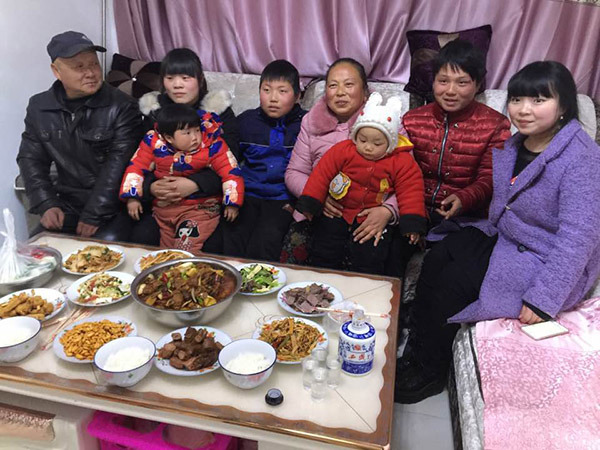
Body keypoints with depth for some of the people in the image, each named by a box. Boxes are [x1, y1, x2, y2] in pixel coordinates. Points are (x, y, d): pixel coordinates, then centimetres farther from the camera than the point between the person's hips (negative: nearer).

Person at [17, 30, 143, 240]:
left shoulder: (122, 107, -10)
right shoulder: (39, 107, 6)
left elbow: (118, 163, -15)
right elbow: (30, 158, 9)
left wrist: (94, 215, -18)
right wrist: (47, 205, -6)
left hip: (112, 205, -4)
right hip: (67, 204, 5)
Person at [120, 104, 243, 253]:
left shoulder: (212, 146, -13)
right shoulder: (154, 143, -6)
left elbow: (231, 172, -12)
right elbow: (136, 168, 2)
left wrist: (232, 203, -17)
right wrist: (132, 197, -5)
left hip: (201, 207, -3)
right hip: (163, 208, 4)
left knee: (186, 249, -20)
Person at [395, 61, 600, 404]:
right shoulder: (513, 146, 4)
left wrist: (543, 298, -28)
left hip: (547, 261, -8)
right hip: (505, 237, 8)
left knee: (454, 282, -17)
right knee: (436, 260, -10)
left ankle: (430, 372, 4)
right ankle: (417, 350, 1)